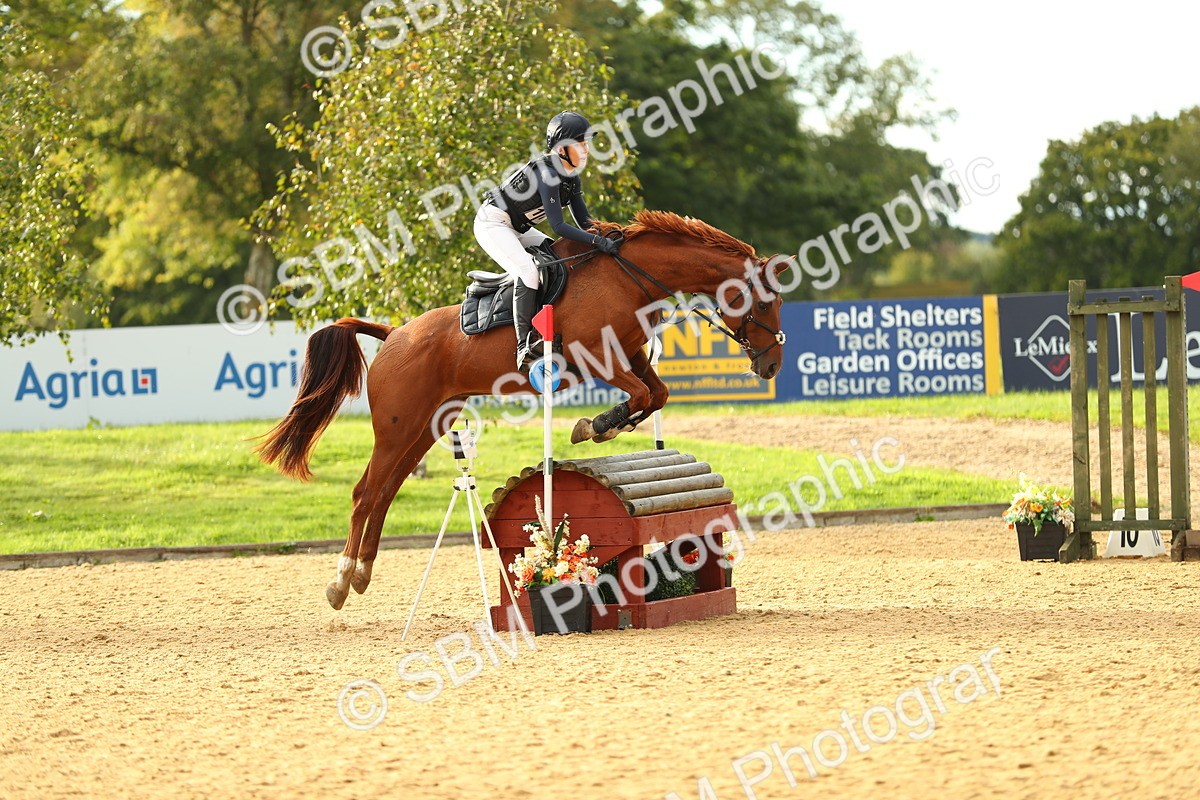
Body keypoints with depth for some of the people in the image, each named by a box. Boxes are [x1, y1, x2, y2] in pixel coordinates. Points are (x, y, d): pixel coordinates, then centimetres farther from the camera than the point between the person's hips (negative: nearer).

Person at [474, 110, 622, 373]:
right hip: (492, 223, -11)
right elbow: (558, 226, -30)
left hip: (517, 229, 11)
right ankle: (524, 346, -31)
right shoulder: (547, 173, -25)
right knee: (528, 272, -29)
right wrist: (599, 242, -36)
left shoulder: (571, 178, 4)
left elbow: (584, 222, 8)